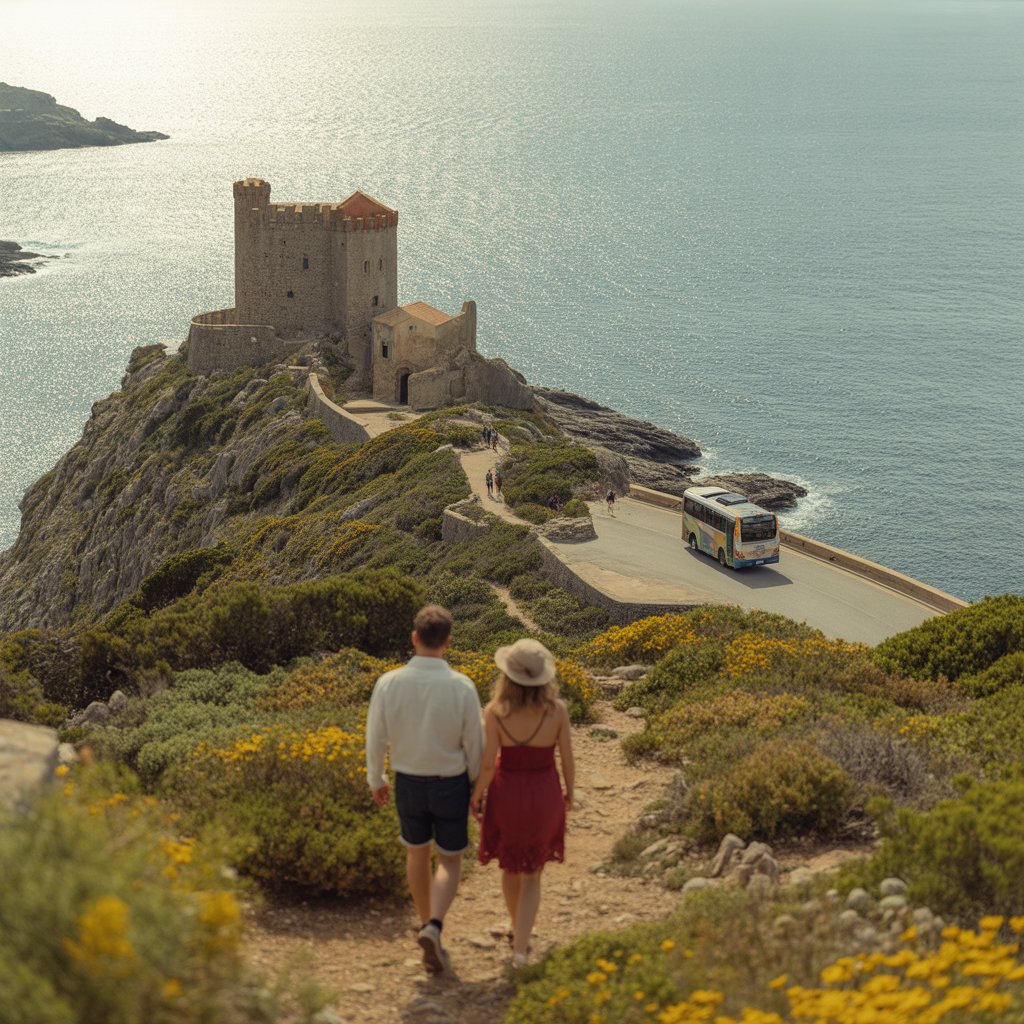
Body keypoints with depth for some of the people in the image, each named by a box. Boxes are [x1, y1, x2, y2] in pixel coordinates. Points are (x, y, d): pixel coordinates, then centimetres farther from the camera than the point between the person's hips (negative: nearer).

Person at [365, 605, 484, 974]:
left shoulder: (389, 683, -16)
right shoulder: (462, 687, -20)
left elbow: (376, 739, -7)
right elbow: (474, 745, -11)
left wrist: (376, 780, 11)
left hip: (408, 781, 2)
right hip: (451, 783, -2)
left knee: (417, 852, 25)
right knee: (449, 862, 13)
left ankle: (427, 923, 39)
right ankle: (433, 928, -10)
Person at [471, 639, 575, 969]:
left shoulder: (496, 710, -19)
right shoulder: (557, 709, -15)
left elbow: (487, 763, -16)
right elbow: (568, 759, -8)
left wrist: (475, 796, 1)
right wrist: (569, 793, 11)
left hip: (507, 793, 0)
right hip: (544, 795, 0)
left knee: (510, 866, 25)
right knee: (531, 874, 14)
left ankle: (518, 931, 44)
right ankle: (521, 948, 1)